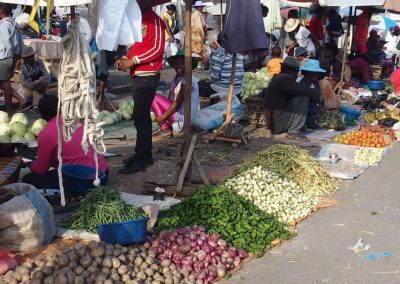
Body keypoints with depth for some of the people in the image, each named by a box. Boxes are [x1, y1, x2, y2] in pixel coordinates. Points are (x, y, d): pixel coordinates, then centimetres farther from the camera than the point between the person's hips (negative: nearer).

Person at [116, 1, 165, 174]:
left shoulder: (154, 20, -10)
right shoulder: (138, 20, 17)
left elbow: (157, 48, -17)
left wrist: (133, 61, -18)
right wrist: (125, 59, 6)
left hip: (147, 75, -9)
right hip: (138, 75, 9)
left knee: (140, 118, -9)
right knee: (142, 116, 12)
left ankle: (141, 160, -5)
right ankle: (145, 155, 20)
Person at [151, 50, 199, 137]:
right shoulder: (176, 78, 10)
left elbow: (177, 102, -19)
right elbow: (170, 99, 12)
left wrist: (162, 117, -15)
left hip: (182, 118, -9)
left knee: (154, 98, -10)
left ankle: (165, 130, -9)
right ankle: (169, 127, 6)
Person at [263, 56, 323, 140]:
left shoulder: (277, 78, 16)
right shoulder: (284, 79, -14)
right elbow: (306, 91, -16)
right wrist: (318, 96, 1)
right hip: (278, 125, -10)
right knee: (303, 98, -13)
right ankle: (293, 132, -13)